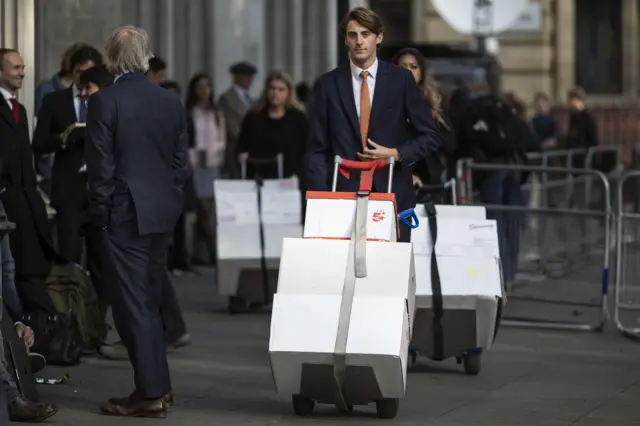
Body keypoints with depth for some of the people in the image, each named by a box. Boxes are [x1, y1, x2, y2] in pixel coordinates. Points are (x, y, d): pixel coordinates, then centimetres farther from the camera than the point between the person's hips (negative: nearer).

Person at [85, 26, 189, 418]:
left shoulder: (104, 102, -12)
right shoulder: (172, 102, 4)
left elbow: (100, 164, -11)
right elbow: (181, 162, 7)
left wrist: (100, 213, -1)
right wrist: (172, 200, 15)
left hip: (125, 211, -6)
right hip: (163, 211, 6)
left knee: (133, 301, -2)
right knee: (150, 299, 15)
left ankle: (151, 393, -3)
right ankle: (159, 386, 19)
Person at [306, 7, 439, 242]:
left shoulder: (401, 79, 4)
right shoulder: (328, 84, 6)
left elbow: (430, 138, 8)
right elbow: (317, 150, 6)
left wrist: (396, 153, -9)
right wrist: (321, 198, -4)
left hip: (393, 194, 0)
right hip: (344, 192, 0)